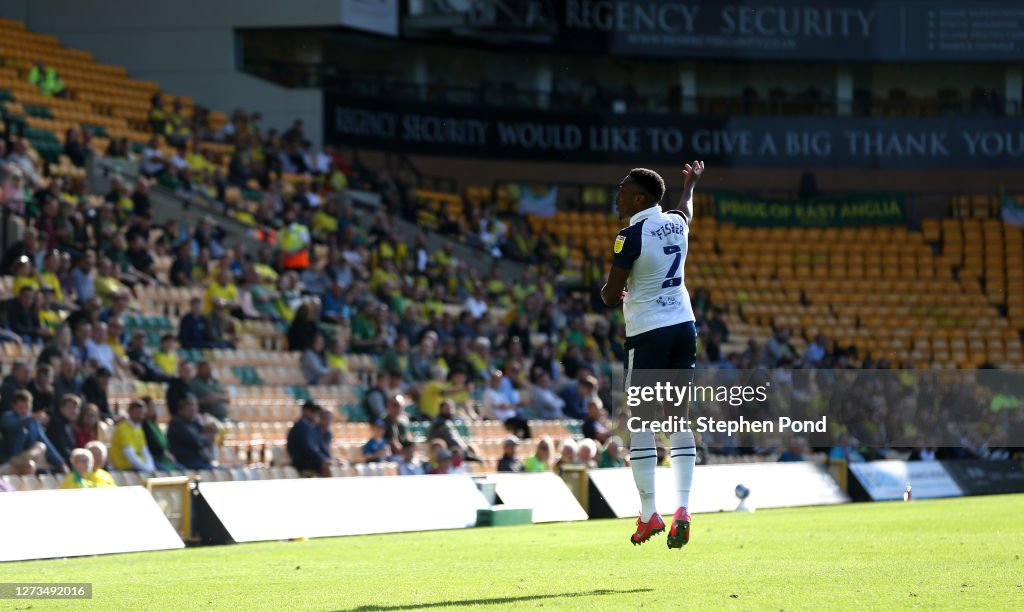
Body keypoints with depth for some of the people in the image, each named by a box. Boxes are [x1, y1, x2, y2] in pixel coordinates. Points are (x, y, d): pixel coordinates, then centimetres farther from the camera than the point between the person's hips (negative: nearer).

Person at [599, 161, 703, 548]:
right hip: (683, 324, 6)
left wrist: (611, 294, 11)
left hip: (647, 331, -6)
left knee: (640, 419, -2)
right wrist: (691, 183, 55)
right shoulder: (676, 224, 6)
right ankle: (682, 509, -3)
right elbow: (686, 209, 34)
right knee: (680, 418, 5)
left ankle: (649, 513, -6)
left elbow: (610, 296, -13)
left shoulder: (631, 236, -14)